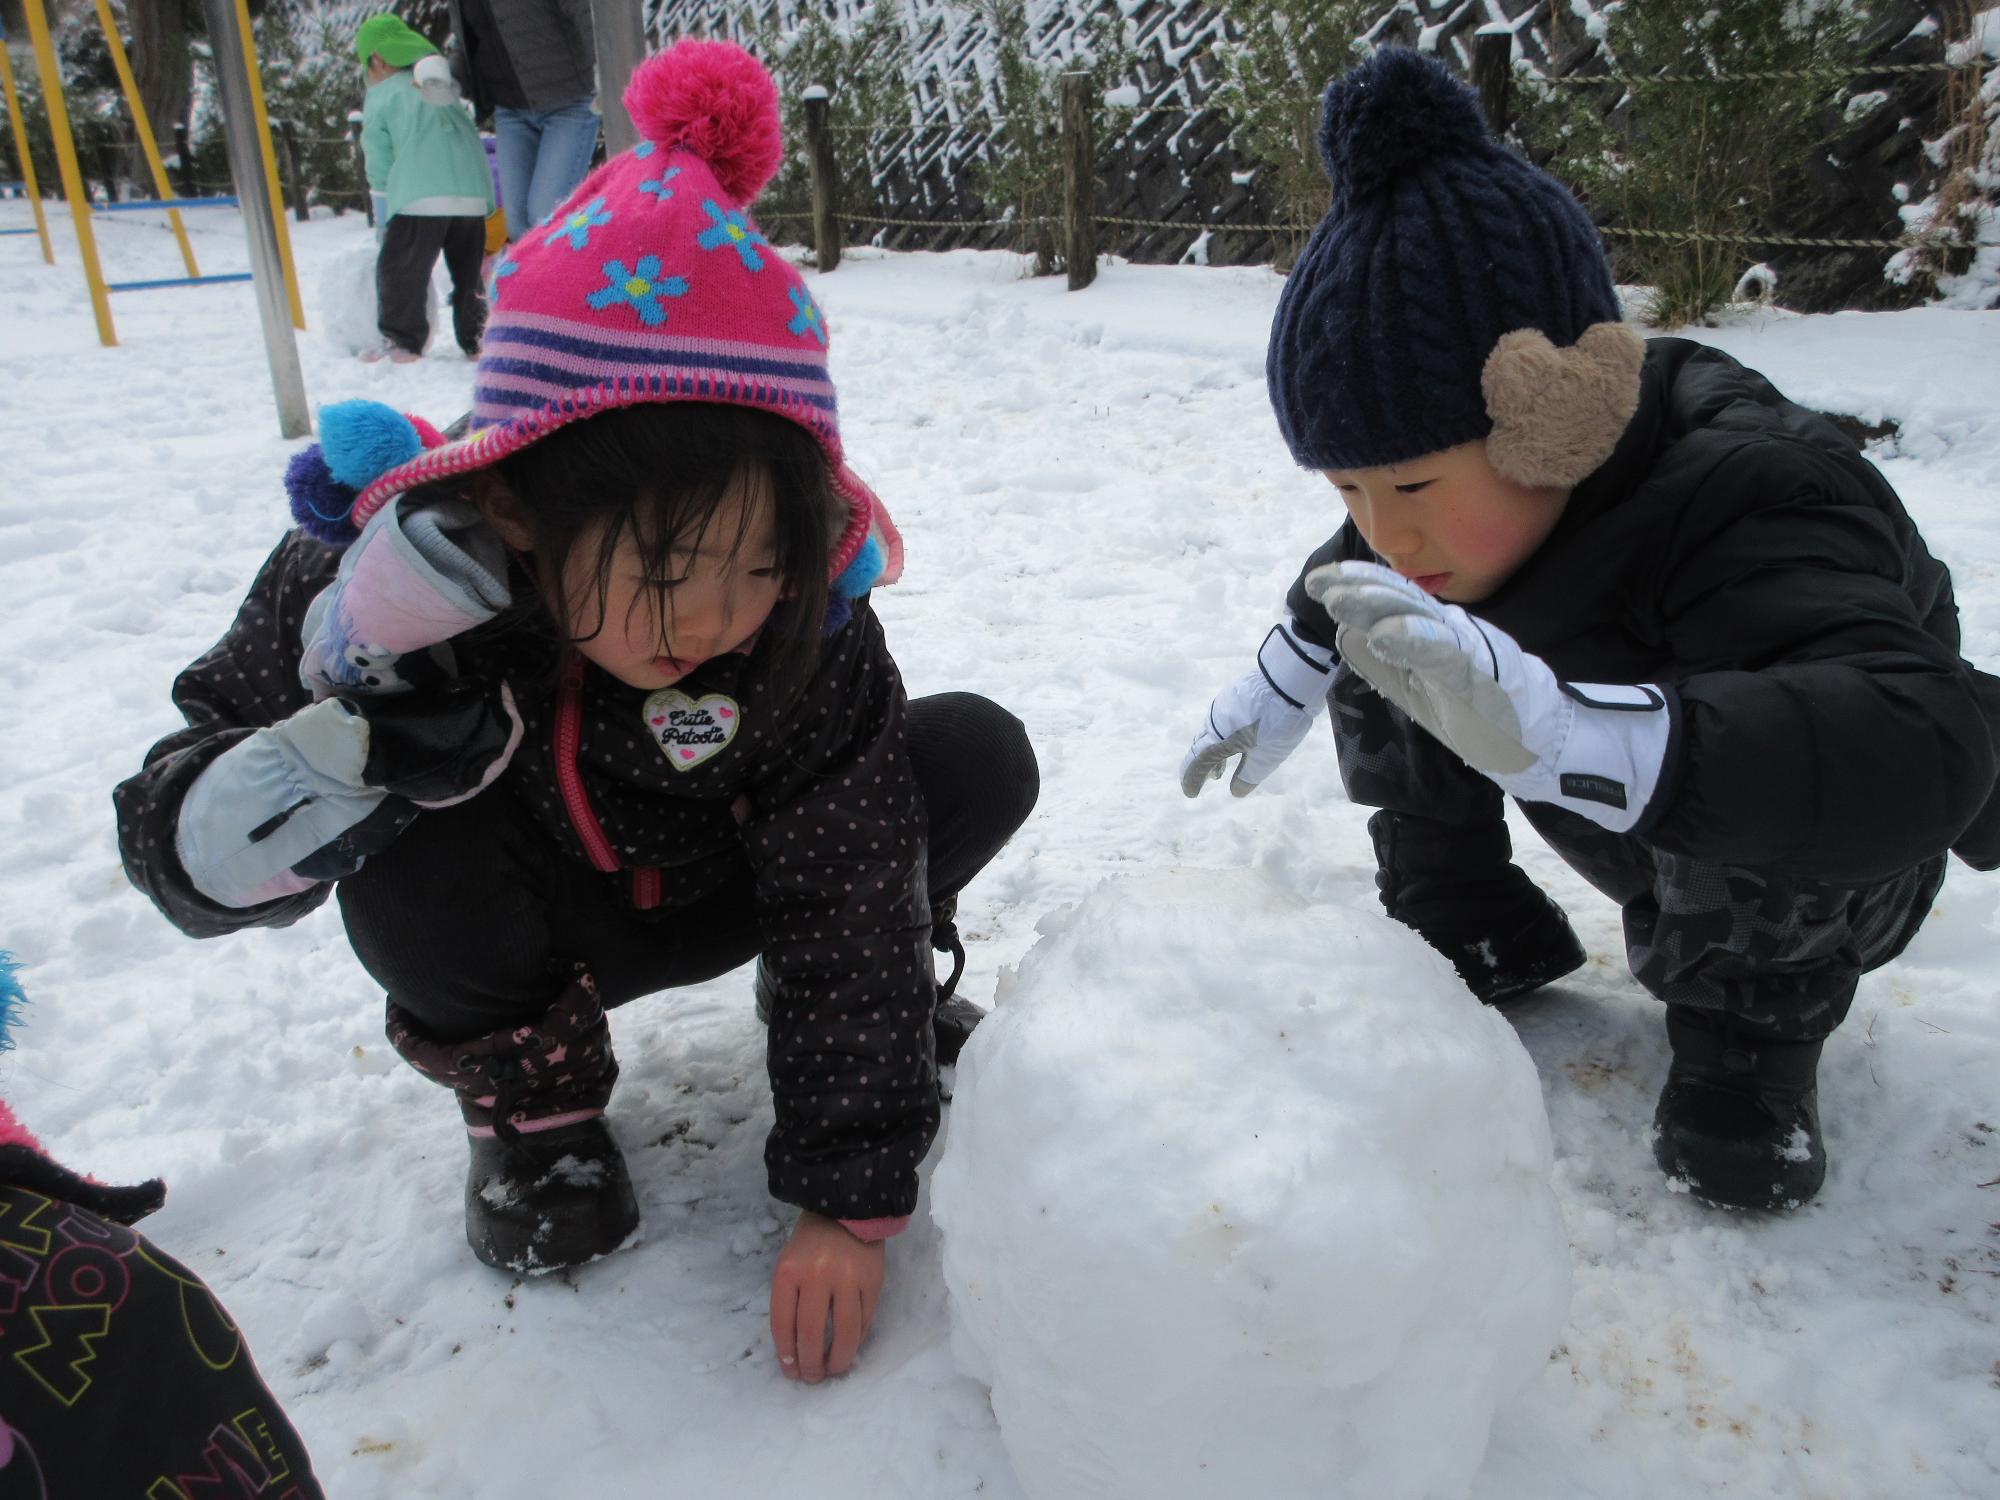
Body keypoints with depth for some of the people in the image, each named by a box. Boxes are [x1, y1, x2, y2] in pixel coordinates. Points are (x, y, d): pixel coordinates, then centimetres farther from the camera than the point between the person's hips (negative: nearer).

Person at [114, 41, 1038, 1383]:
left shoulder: (806, 609, -30)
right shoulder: (402, 581, -31)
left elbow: (847, 893, -25)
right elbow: (191, 863, -22)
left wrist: (849, 1202, -25)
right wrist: (365, 730, -44)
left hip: (713, 896, 1)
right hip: (519, 924, 0)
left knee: (980, 758, -19)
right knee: (420, 876, -35)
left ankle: (877, 1005, 8)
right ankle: (528, 1080, -3)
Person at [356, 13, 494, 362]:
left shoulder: (379, 96, 10)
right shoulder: (444, 88, 25)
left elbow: (380, 163, 10)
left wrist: (383, 217, 18)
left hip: (420, 198, -5)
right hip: (473, 192, 6)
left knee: (398, 268, 2)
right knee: (469, 271, 15)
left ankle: (403, 340, 1)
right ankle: (475, 337, 16)